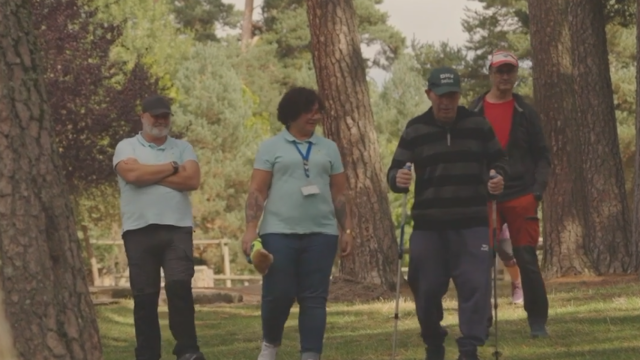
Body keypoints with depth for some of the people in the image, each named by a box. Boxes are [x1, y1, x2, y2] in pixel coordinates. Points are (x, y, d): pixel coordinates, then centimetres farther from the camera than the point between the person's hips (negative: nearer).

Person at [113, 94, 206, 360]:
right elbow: (132, 174, -13)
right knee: (144, 296, 1)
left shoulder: (183, 148, 14)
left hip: (177, 229, 1)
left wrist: (150, 174, -6)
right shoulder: (127, 147, 8)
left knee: (179, 286, -14)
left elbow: (192, 180, -4)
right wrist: (172, 167, -2)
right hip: (139, 231, 0)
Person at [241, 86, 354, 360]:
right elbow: (257, 191, -1)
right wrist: (251, 229, -10)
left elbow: (339, 194, 14)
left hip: (321, 233, 2)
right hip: (279, 233, -2)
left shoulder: (328, 148, 13)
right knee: (277, 294, -3)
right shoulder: (271, 147, 4)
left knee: (314, 298, -1)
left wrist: (347, 230, 8)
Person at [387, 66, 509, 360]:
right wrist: (398, 179, -23)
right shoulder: (415, 130, 3)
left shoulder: (478, 125, 5)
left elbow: (497, 160, 14)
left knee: (475, 285, -11)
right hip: (428, 225, 0)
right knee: (427, 288, 4)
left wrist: (498, 176, -9)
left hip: (472, 224, 0)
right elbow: (394, 173, 2)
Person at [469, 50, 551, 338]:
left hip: (521, 197, -1)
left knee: (527, 260, -1)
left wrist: (537, 190, -6)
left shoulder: (525, 113, 6)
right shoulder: (474, 113, 6)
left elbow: (542, 156, 6)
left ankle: (538, 322, 6)